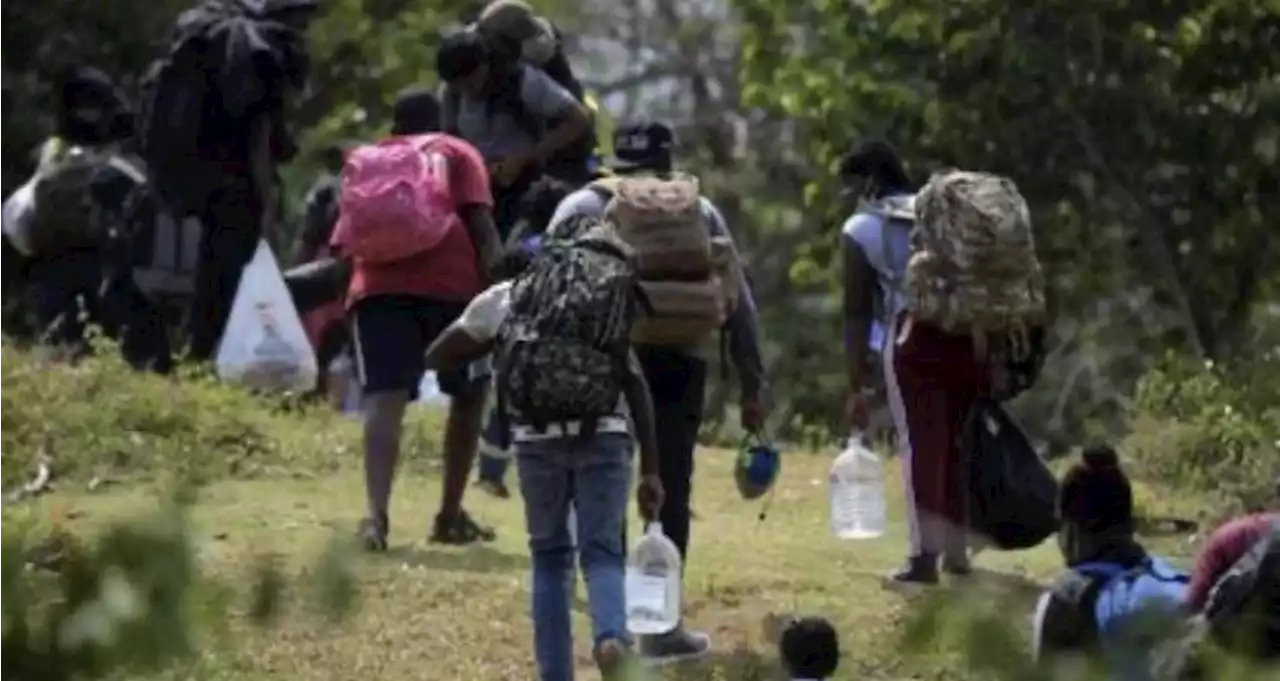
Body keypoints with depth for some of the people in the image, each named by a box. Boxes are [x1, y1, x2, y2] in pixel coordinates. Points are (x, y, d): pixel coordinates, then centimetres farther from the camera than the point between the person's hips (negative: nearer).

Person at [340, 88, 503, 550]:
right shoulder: (455, 154, 19)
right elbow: (479, 222, 3)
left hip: (376, 284, 2)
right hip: (449, 281, -2)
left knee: (385, 399, -10)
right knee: (469, 392, 18)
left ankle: (377, 514, -31)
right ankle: (450, 515, 18)